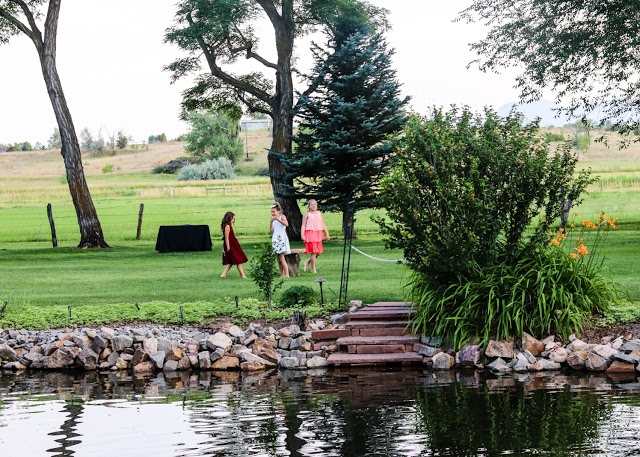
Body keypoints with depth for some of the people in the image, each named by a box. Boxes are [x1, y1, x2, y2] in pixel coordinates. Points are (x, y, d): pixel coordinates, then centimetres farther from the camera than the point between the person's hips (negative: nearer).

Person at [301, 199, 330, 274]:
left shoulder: (319, 213, 14)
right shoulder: (307, 214, 0)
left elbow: (323, 225, 18)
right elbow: (303, 225, -4)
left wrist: (327, 234, 12)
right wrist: (302, 235, -15)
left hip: (318, 234, 5)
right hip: (310, 234, -5)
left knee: (319, 252, 3)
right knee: (313, 252, -7)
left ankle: (307, 262, 24)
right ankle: (313, 269, 3)